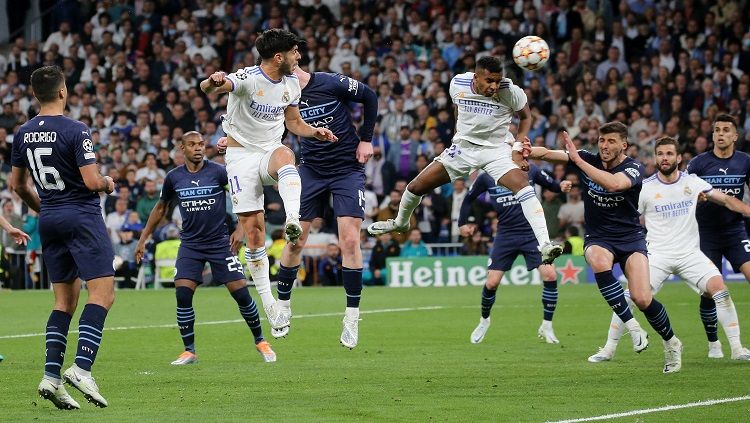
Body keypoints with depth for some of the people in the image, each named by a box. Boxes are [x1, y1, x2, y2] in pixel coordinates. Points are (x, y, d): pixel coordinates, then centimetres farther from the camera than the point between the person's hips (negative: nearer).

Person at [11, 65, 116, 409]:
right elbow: (92, 181, -18)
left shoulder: (23, 133, 6)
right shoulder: (74, 131, -14)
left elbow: (17, 183, 15)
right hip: (81, 215, -7)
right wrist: (108, 184, 5)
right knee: (102, 293, -8)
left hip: (49, 221, 7)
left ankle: (51, 375, 0)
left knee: (65, 301, 12)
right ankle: (82, 368, -22)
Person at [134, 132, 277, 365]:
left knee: (240, 292, -5)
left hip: (220, 241, -2)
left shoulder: (218, 172, -8)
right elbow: (160, 208, 15)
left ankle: (260, 341, 15)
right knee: (182, 294, -13)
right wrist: (143, 239, 13)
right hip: (190, 244, 2)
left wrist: (240, 229, -10)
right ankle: (189, 351, -1)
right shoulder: (173, 177, 0)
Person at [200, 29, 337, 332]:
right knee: (253, 230, -7)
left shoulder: (291, 83, 4)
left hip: (270, 152, 3)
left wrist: (315, 132, -2)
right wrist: (213, 82, -59)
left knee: (285, 155, -36)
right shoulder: (248, 79, -16)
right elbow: (206, 88, -34)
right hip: (241, 156, -3)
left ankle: (293, 220, -56)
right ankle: (268, 303, 2)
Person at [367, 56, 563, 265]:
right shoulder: (458, 84, -12)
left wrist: (518, 149, -11)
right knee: (416, 186, 3)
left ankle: (544, 246, -33)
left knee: (522, 185, -29)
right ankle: (400, 222, 37)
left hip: (497, 150, -3)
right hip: (463, 146, 3)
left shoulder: (510, 91, -21)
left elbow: (525, 116, -2)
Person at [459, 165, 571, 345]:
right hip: (505, 234, 0)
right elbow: (469, 198, 14)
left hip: (532, 233, 0)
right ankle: (484, 321, 27)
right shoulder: (486, 178, -3)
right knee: (492, 283, -4)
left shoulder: (530, 170, -4)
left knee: (550, 275, -16)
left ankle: (546, 327, 0)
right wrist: (463, 223, 17)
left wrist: (561, 187, -13)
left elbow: (551, 185, 8)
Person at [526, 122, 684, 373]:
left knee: (642, 299, -18)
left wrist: (578, 160, -37)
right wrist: (532, 151, -38)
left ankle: (671, 342, 14)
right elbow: (550, 154, -15)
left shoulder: (633, 169, -13)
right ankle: (633, 328, -26)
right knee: (599, 262, -36)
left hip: (630, 237, -2)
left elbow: (613, 184, -36)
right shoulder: (588, 160, -3)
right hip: (598, 239, 2)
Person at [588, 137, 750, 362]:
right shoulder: (645, 187, -3)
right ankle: (608, 349, 1)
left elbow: (726, 200, 9)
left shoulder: (692, 182, 4)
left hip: (690, 253, 2)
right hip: (657, 255, -1)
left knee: (719, 289, -18)